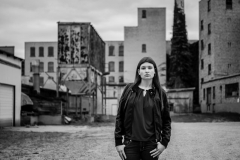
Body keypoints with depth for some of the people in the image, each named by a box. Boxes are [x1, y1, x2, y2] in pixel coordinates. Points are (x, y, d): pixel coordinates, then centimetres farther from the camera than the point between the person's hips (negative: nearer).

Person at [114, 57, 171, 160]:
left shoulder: (160, 93, 5)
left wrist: (164, 142, -3)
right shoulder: (129, 89, 4)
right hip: (130, 144, 0)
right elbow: (120, 116, 4)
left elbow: (166, 120, 7)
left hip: (151, 144, 0)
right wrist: (118, 142, -1)